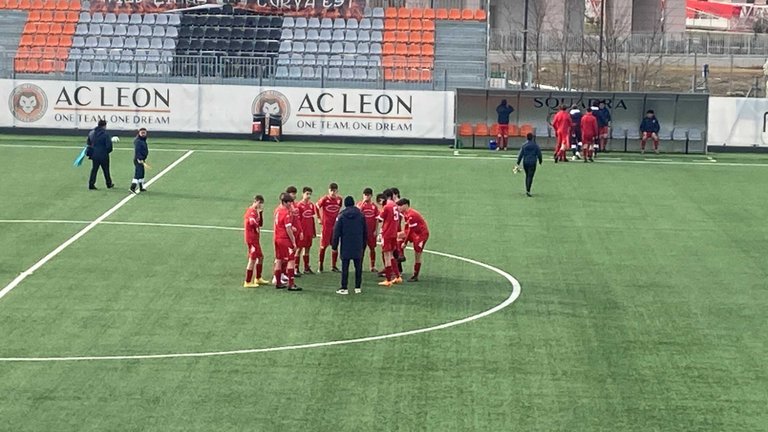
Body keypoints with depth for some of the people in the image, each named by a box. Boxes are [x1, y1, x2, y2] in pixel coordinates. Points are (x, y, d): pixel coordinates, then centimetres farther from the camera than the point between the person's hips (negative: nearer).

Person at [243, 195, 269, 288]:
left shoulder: (256, 211, 15)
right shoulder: (251, 211, -17)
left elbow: (260, 224, 15)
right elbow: (252, 222, -33)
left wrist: (261, 213, 7)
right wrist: (257, 229, -15)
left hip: (255, 239, 10)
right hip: (251, 239, -10)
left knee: (260, 257, 20)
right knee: (252, 259, -7)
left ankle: (258, 278, 33)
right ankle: (248, 282, -2)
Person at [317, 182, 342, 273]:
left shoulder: (339, 199, 1)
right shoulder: (325, 199, -10)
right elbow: (317, 206, 3)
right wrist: (319, 218, 4)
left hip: (336, 225, 4)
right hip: (326, 225, -4)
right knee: (323, 246, -1)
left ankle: (334, 266, 12)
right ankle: (320, 265, 7)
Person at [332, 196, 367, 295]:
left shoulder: (342, 216, -4)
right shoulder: (361, 215, 3)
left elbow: (336, 232, -2)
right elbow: (365, 232, 9)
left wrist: (335, 245, 6)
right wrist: (364, 244, 19)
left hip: (346, 246, -2)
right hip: (358, 246, 2)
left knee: (345, 267, 1)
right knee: (358, 267, 9)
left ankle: (344, 288, -1)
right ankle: (357, 287, 10)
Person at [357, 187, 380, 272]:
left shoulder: (374, 206, 4)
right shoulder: (360, 204, -2)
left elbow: (377, 219, 6)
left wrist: (376, 230, -1)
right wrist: (363, 202, -23)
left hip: (372, 231, 3)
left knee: (372, 248, 10)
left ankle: (373, 267, 19)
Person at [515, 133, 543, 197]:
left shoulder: (524, 145, 0)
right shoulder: (535, 145, -3)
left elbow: (520, 155, -1)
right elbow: (539, 154, 0)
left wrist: (518, 164, 2)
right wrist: (540, 161, 17)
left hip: (525, 162, 3)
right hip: (532, 163, -3)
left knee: (527, 176, 19)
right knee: (530, 176, -7)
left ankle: (527, 190, 22)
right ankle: (528, 191, -20)